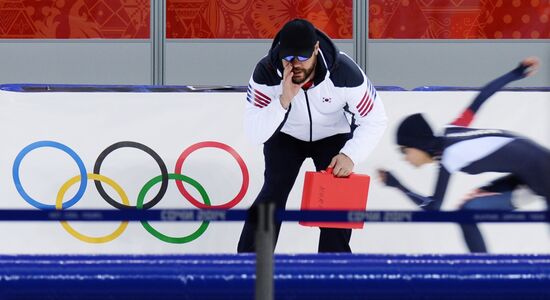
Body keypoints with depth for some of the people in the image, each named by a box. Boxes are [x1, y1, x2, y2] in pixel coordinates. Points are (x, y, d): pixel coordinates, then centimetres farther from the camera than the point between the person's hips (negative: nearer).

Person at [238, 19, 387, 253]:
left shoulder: (345, 73, -35)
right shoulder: (266, 73, -33)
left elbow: (375, 120, -21)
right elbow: (255, 134, -33)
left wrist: (351, 155, -34)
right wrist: (284, 100, -47)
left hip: (334, 136, 0)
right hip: (285, 135, 0)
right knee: (273, 191, -13)